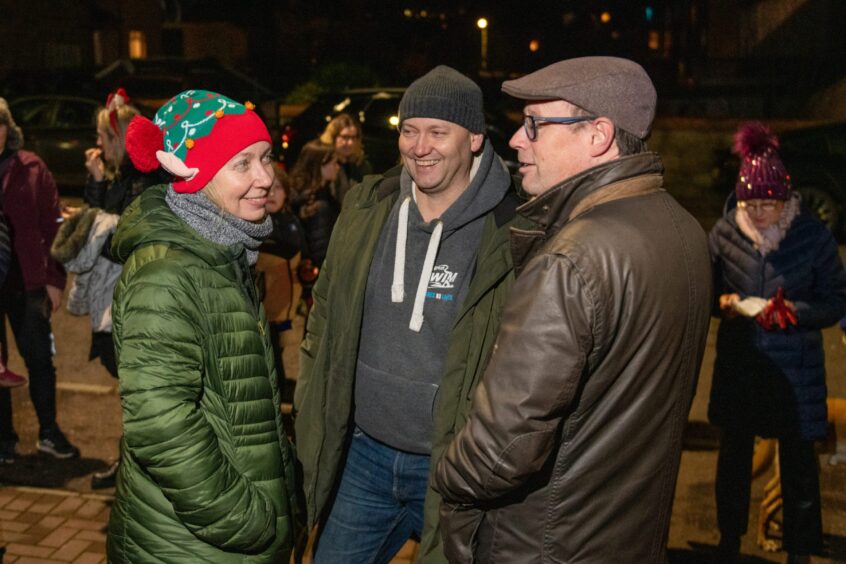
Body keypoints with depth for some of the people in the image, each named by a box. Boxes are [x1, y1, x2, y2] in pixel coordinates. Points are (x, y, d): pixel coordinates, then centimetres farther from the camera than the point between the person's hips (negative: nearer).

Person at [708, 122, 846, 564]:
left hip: (795, 368, -2)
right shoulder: (725, 232, -7)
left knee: (798, 460, 7)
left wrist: (794, 311, -22)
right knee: (733, 453, 17)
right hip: (738, 363, 2)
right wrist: (722, 302, -16)